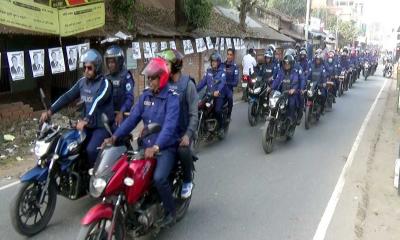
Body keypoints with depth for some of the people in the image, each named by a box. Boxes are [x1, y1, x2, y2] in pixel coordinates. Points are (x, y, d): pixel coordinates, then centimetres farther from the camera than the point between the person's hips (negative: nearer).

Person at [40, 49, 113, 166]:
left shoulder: (104, 84, -14)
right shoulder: (82, 81, 7)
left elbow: (96, 102, -30)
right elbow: (67, 96, 1)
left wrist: (85, 120, -45)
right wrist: (50, 111, -10)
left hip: (102, 126, -7)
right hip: (87, 125, 7)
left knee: (91, 149, -26)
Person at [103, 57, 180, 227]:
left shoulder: (172, 97, -13)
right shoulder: (145, 95, 7)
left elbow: (169, 125, -27)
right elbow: (132, 118, 1)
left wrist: (156, 147, -41)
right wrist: (115, 137, -11)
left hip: (166, 147, -6)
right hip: (146, 145, 7)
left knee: (159, 178, -27)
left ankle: (171, 211, -2)